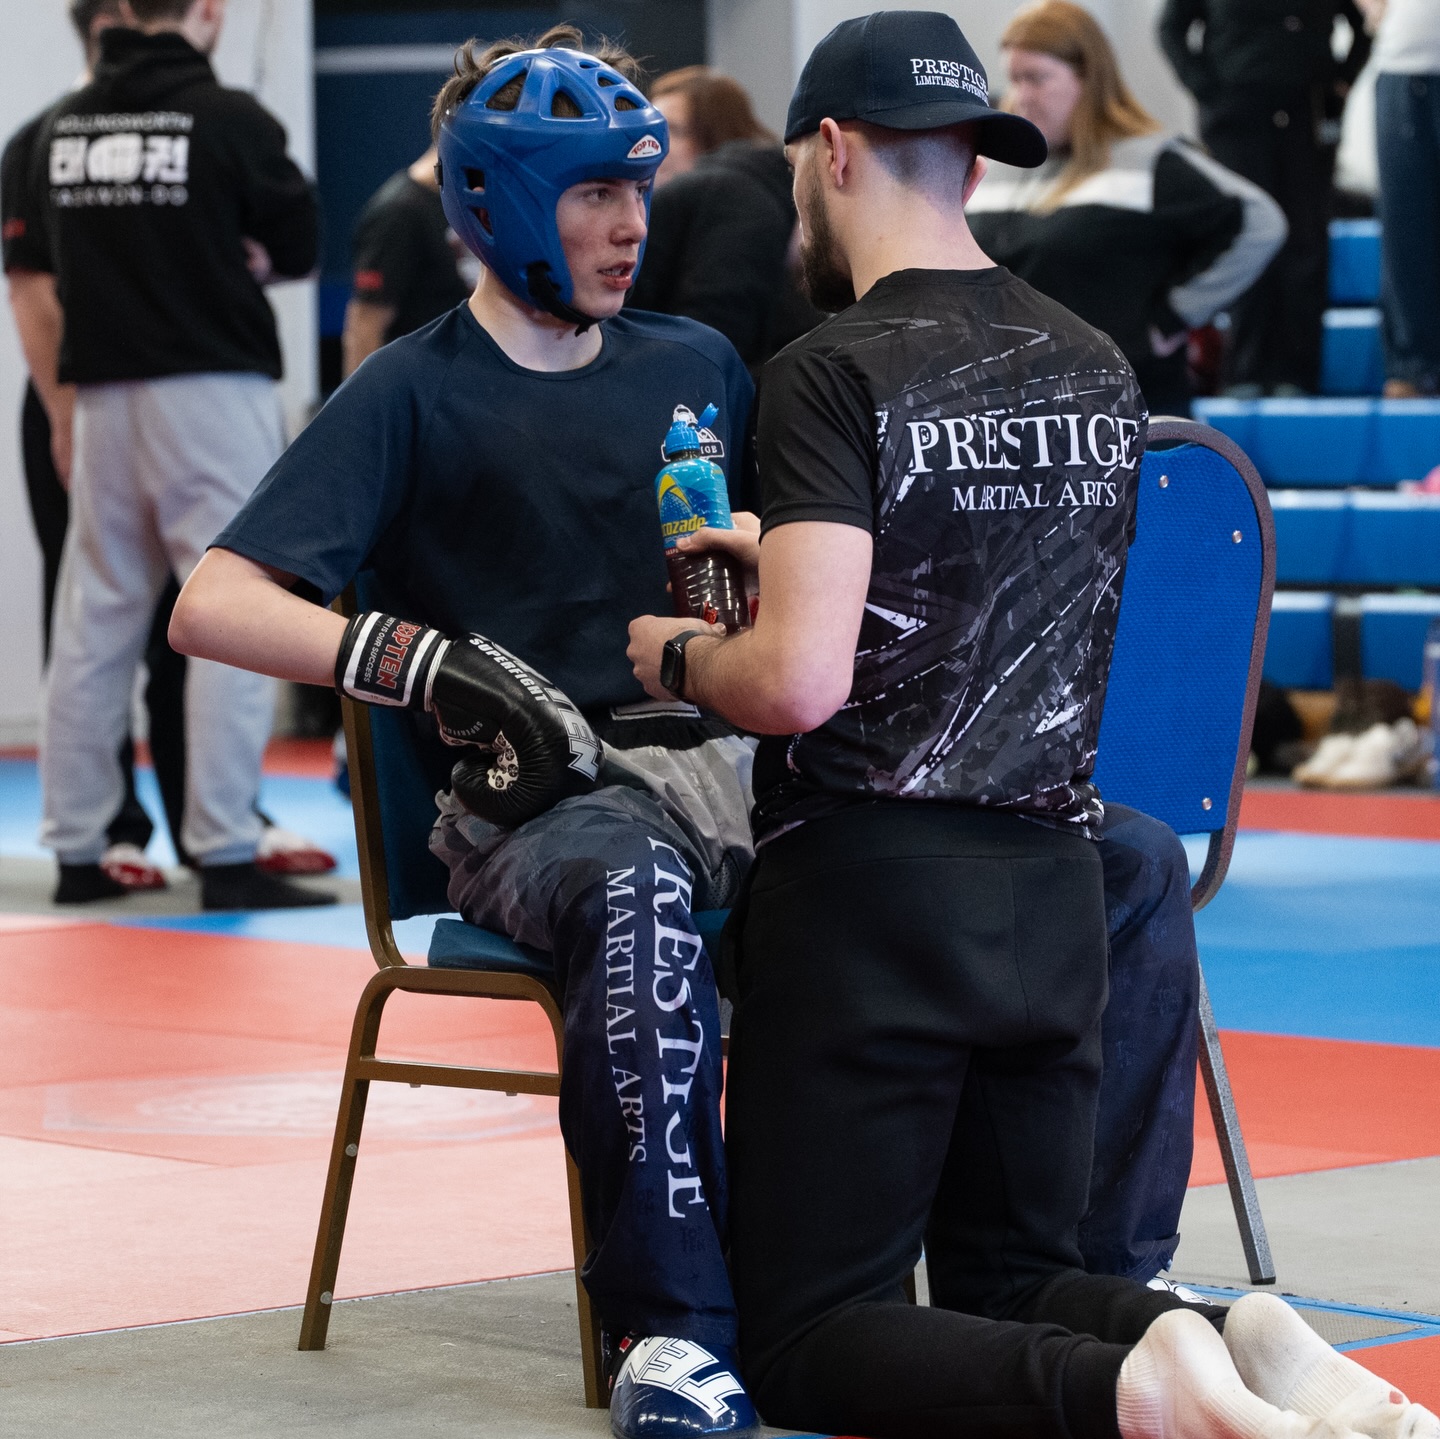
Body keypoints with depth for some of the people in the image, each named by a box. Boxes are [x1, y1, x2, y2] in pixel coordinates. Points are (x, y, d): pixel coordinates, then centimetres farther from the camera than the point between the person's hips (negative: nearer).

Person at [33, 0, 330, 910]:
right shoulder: (228, 118, -11)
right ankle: (227, 854, -6)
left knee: (95, 626, 11)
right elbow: (298, 243, -3)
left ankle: (78, 851, 16)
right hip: (213, 386, -6)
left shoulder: (66, 126, 7)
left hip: (102, 387, 6)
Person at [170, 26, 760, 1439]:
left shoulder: (697, 366, 19)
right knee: (634, 889, -43)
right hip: (526, 802, -4)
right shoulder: (414, 394, 3)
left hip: (724, 760, 4)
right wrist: (424, 660, -20)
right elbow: (211, 607, -8)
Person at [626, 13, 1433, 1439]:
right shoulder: (1099, 370, 9)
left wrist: (682, 657, 0)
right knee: (1014, 1279, 20)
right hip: (1051, 892, 6)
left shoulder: (834, 373, -13)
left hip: (866, 896, -6)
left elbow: (803, 681, -21)